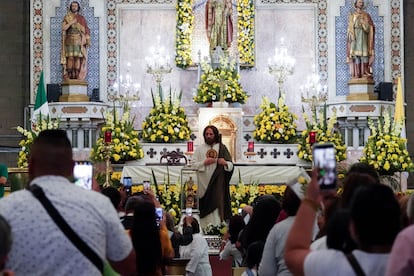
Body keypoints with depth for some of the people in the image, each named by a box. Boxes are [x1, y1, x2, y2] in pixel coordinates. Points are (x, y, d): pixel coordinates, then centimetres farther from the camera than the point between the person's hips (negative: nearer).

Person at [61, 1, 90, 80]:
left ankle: (77, 76, -6)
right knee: (70, 57, -9)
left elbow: (86, 30, 5)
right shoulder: (66, 17, 7)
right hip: (70, 40, -1)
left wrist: (88, 40, -6)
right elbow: (63, 28, -7)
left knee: (78, 57, -6)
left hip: (79, 41, 1)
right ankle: (69, 76, -8)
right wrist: (72, 22, -15)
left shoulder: (82, 18, 9)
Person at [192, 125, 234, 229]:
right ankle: (204, 228, 3)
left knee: (217, 204, -8)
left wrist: (225, 163, -20)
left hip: (218, 183, -1)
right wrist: (204, 163, -15)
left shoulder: (221, 148, 4)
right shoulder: (199, 149, 7)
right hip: (204, 183, 1)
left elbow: (231, 165, 2)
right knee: (205, 207, -2)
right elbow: (194, 165, 2)